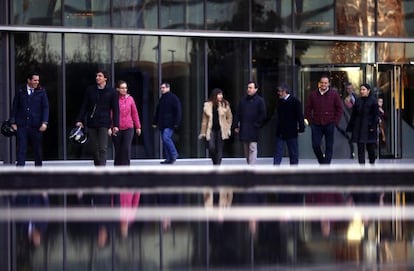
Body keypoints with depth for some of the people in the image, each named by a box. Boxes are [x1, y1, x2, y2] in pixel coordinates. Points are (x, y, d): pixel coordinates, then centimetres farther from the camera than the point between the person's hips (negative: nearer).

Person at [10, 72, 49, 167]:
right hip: (21, 126, 0)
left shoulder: (41, 91, 4)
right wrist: (13, 122, 3)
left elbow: (45, 108, 1)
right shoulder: (20, 91, 5)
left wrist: (44, 122, -9)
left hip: (36, 126, 0)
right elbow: (15, 107, 9)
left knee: (37, 150, 8)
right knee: (21, 149, -4)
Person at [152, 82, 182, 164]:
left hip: (169, 124, -8)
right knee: (164, 139, 5)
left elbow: (178, 111, -9)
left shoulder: (173, 98, -3)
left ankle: (174, 154, -6)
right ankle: (169, 158, 8)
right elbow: (157, 112, 25)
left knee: (166, 138, -20)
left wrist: (176, 123, -16)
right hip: (162, 124, 8)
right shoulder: (161, 99, 19)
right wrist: (155, 122, 19)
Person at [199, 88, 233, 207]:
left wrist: (228, 128, 4)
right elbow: (205, 119, 6)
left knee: (219, 149, -2)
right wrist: (203, 132, 5)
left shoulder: (225, 105, 2)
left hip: (221, 130, 0)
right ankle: (215, 164, 10)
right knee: (211, 147, -11)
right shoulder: (207, 105, 2)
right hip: (211, 130, 0)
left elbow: (229, 117, 10)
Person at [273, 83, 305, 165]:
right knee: (277, 153, 0)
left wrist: (301, 127, -16)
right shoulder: (279, 102, 8)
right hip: (280, 132, 5)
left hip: (291, 132, -5)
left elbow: (300, 116, -10)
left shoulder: (295, 102, -9)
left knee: (293, 153, 5)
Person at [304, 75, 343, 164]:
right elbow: (307, 109, 11)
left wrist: (335, 122, -3)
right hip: (316, 125, 1)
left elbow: (340, 109, 4)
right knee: (315, 145, -4)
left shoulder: (334, 95, 2)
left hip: (329, 125, -1)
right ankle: (322, 161, 19)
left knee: (329, 146, -1)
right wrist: (310, 121, 3)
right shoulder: (313, 95, 6)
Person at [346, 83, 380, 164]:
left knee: (370, 147, 4)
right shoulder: (358, 101, 10)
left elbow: (376, 115, -6)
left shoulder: (373, 101, -3)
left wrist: (373, 126, -14)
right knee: (360, 147, -1)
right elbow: (353, 115, 12)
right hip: (359, 127, 4)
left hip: (369, 127, -4)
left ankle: (372, 162, 26)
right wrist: (351, 127, 8)